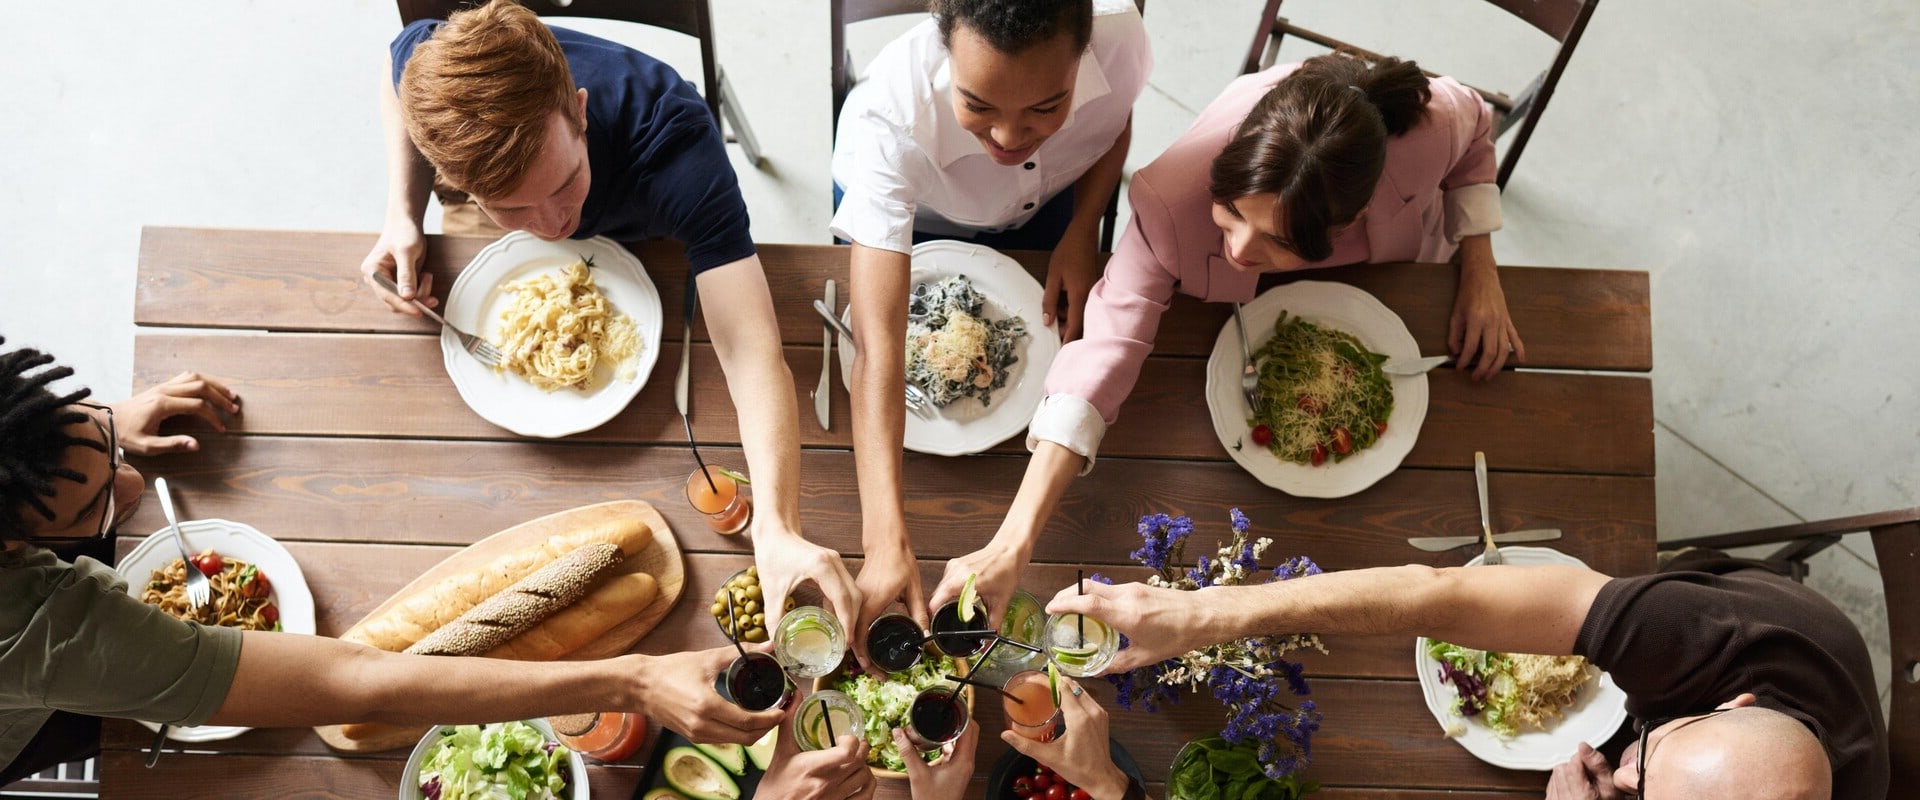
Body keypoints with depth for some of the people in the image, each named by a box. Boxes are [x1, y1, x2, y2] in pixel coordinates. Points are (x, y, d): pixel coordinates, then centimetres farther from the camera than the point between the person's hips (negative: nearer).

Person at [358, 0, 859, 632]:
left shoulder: (675, 147, -52)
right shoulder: (432, 64, -42)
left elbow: (753, 353, -59)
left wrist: (777, 530, -75)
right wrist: (402, 217, -29)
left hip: (648, 244, -2)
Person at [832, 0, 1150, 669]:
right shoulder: (893, 118, -49)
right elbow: (877, 345, -53)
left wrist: (1083, 229, -25)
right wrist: (886, 542, -61)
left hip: (1045, 201, 2)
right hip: (908, 212, -2)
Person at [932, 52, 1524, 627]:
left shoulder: (1428, 124, -45)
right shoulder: (1175, 202, -49)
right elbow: (1107, 349, -52)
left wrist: (1480, 269, -27)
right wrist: (1011, 548, -59)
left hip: (1396, 278, 1)